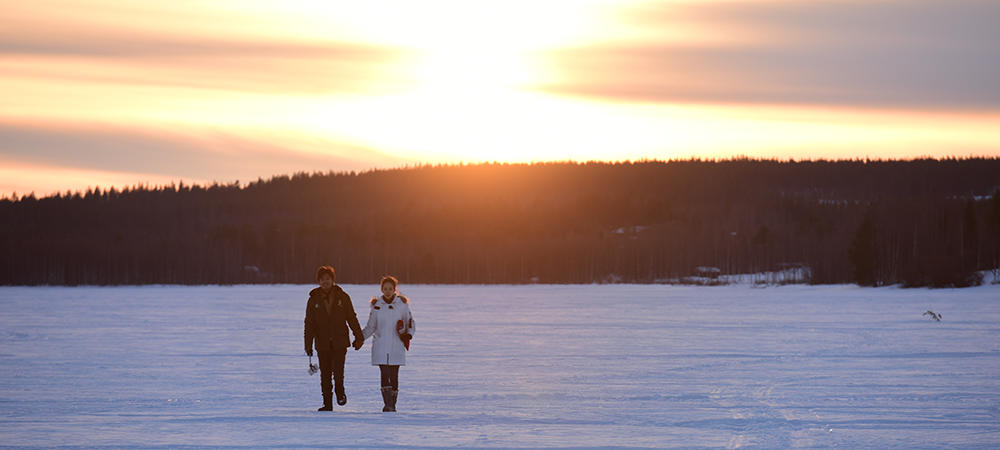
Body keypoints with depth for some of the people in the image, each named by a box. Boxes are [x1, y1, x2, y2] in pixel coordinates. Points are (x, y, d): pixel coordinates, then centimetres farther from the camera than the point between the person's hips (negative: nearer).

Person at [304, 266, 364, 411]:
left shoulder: (342, 297, 1)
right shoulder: (314, 299, 3)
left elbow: (352, 318, 8)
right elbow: (309, 324, 5)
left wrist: (359, 338, 8)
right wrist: (308, 345, 0)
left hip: (340, 342, -2)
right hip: (322, 343, 2)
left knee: (337, 371, -15)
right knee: (325, 375, 2)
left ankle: (340, 392, 13)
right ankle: (327, 403, 12)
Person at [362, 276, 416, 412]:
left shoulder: (402, 305, 2)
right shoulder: (377, 306, 5)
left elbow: (410, 323, 11)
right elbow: (370, 327, 12)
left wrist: (409, 334, -9)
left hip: (396, 346, 0)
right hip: (380, 347, 0)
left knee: (394, 376, 1)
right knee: (385, 375, -10)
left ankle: (393, 405, 12)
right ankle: (387, 405, -11)